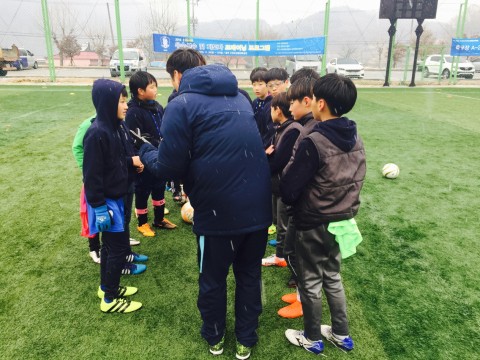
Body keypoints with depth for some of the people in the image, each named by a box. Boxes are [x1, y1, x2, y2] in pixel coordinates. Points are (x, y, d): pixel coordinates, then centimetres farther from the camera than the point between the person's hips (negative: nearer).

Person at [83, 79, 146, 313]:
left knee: (110, 245, 20)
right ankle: (110, 300, 17)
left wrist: (131, 160, -3)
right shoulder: (96, 133, -22)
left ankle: (106, 287, 37)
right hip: (106, 200, -9)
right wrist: (99, 207, -20)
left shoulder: (118, 127, 5)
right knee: (119, 247, 0)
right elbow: (92, 174, -21)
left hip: (117, 197, 9)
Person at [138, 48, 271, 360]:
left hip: (219, 210, -5)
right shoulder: (239, 96, 13)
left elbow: (170, 166, -11)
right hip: (258, 205, 6)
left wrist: (146, 153, 12)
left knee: (212, 279, 20)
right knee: (250, 275, 22)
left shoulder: (182, 104, -8)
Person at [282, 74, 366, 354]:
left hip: (314, 226, -7)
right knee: (333, 276, 24)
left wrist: (291, 203, 1)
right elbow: (356, 181, 10)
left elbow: (289, 189, -20)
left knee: (311, 283, 13)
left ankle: (312, 339, 33)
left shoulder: (313, 143, -24)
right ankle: (342, 334, 38)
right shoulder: (356, 139, -1)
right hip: (343, 221, 7)